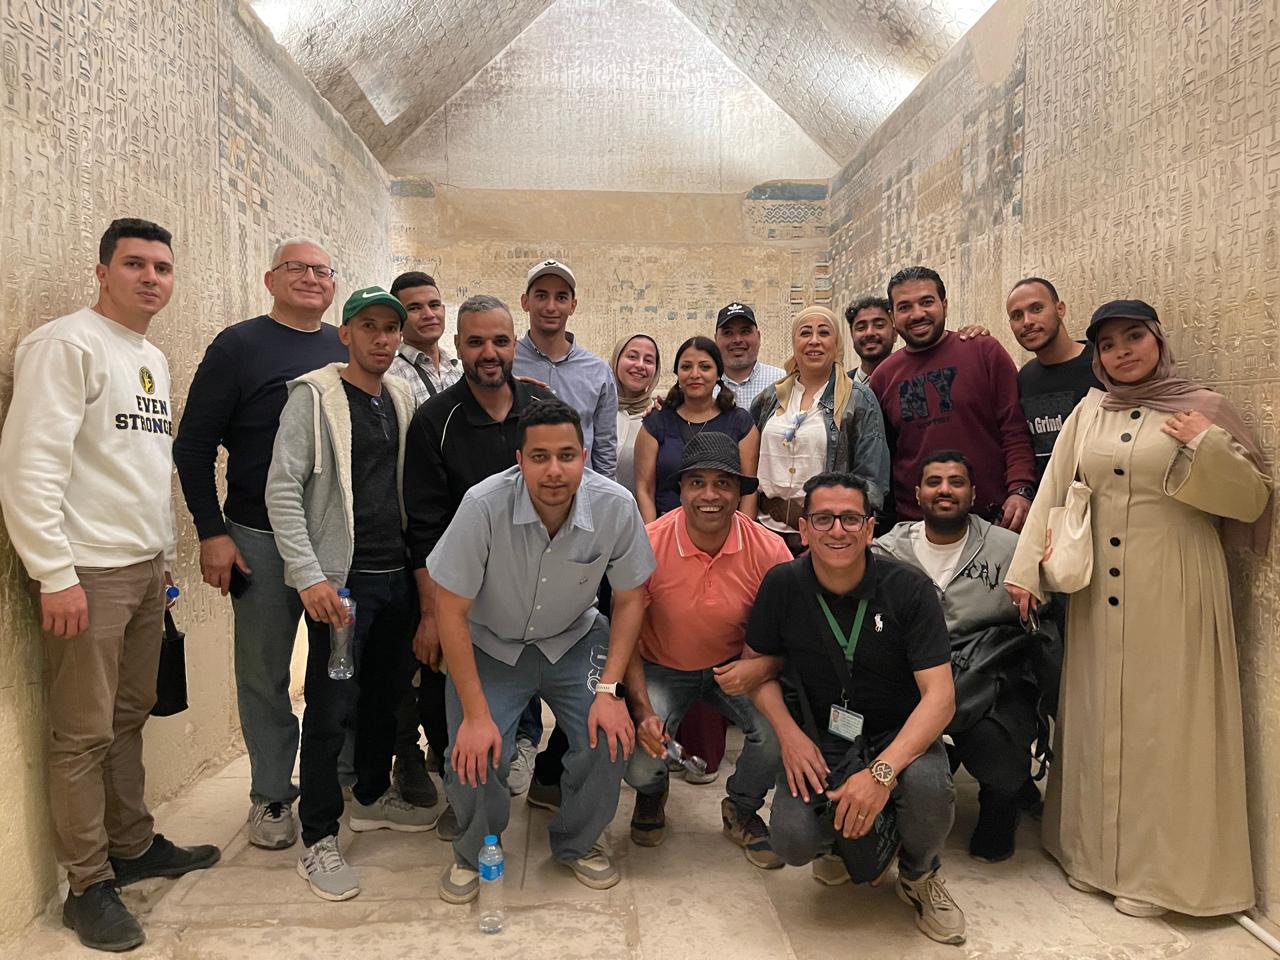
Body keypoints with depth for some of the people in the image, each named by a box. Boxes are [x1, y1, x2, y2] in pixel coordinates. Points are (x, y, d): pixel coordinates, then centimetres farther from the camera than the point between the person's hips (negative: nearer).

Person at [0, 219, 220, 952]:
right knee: (85, 733, 2)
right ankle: (88, 885, 15)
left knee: (130, 718, 16)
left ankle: (133, 845, 29)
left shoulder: (155, 359, 16)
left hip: (147, 568, 7)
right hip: (90, 572, -7)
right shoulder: (68, 344, -9)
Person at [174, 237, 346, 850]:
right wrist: (212, 533, -8)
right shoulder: (238, 347, -2)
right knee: (264, 673, 7)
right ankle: (271, 796, 24)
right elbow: (193, 445, -3)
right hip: (261, 539, -3)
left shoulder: (349, 350, 9)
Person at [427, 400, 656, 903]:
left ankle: (577, 843, 15)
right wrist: (476, 714, -21)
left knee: (610, 739, -18)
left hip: (574, 640, 2)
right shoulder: (484, 506, -28)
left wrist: (610, 689, -16)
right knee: (474, 759, -19)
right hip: (490, 645, -1)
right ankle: (473, 853, 16)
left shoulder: (616, 506, -21)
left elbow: (629, 598, -7)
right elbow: (451, 610, -21)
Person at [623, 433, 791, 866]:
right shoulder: (648, 545, -21)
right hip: (661, 669, -1)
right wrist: (643, 709, -21)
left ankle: (741, 810, 11)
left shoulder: (768, 550, -18)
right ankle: (652, 794, 22)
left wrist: (761, 666, -30)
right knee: (639, 761, -22)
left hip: (735, 667, 1)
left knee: (778, 728, -26)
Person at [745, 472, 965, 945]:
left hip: (900, 733, -1)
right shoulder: (783, 586, -9)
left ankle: (920, 875, 3)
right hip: (821, 735, 1)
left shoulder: (909, 589, -16)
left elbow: (940, 696, -20)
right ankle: (842, 839, 17)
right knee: (793, 841, -23)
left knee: (928, 783, -34)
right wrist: (789, 734, -14)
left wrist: (881, 771, -33)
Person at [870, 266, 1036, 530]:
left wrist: (1021, 490, -14)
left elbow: (1015, 431, -2)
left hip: (992, 517, -1)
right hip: (914, 523, 2)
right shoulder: (882, 377, 7)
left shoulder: (985, 351, 1)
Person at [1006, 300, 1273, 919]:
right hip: (1099, 595, 3)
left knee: (1165, 721, 2)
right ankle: (1096, 850, 27)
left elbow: (1252, 500, 1)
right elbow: (1053, 494, 8)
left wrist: (1208, 448, -15)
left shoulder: (1204, 408, 1)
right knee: (1099, 717, 11)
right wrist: (1027, 569, 2)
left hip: (1173, 595, -3)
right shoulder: (1088, 414, 9)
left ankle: (1161, 869, 19)